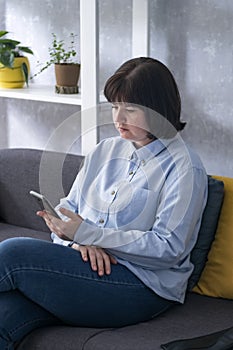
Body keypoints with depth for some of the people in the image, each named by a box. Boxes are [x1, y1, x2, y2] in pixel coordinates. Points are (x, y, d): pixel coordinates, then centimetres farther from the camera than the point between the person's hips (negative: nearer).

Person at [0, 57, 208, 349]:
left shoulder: (184, 168, -5)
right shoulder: (105, 150, 17)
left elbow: (170, 248, -14)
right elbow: (69, 207, 17)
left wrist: (88, 233, -17)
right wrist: (82, 242, -9)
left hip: (142, 284, -6)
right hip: (85, 266, 6)